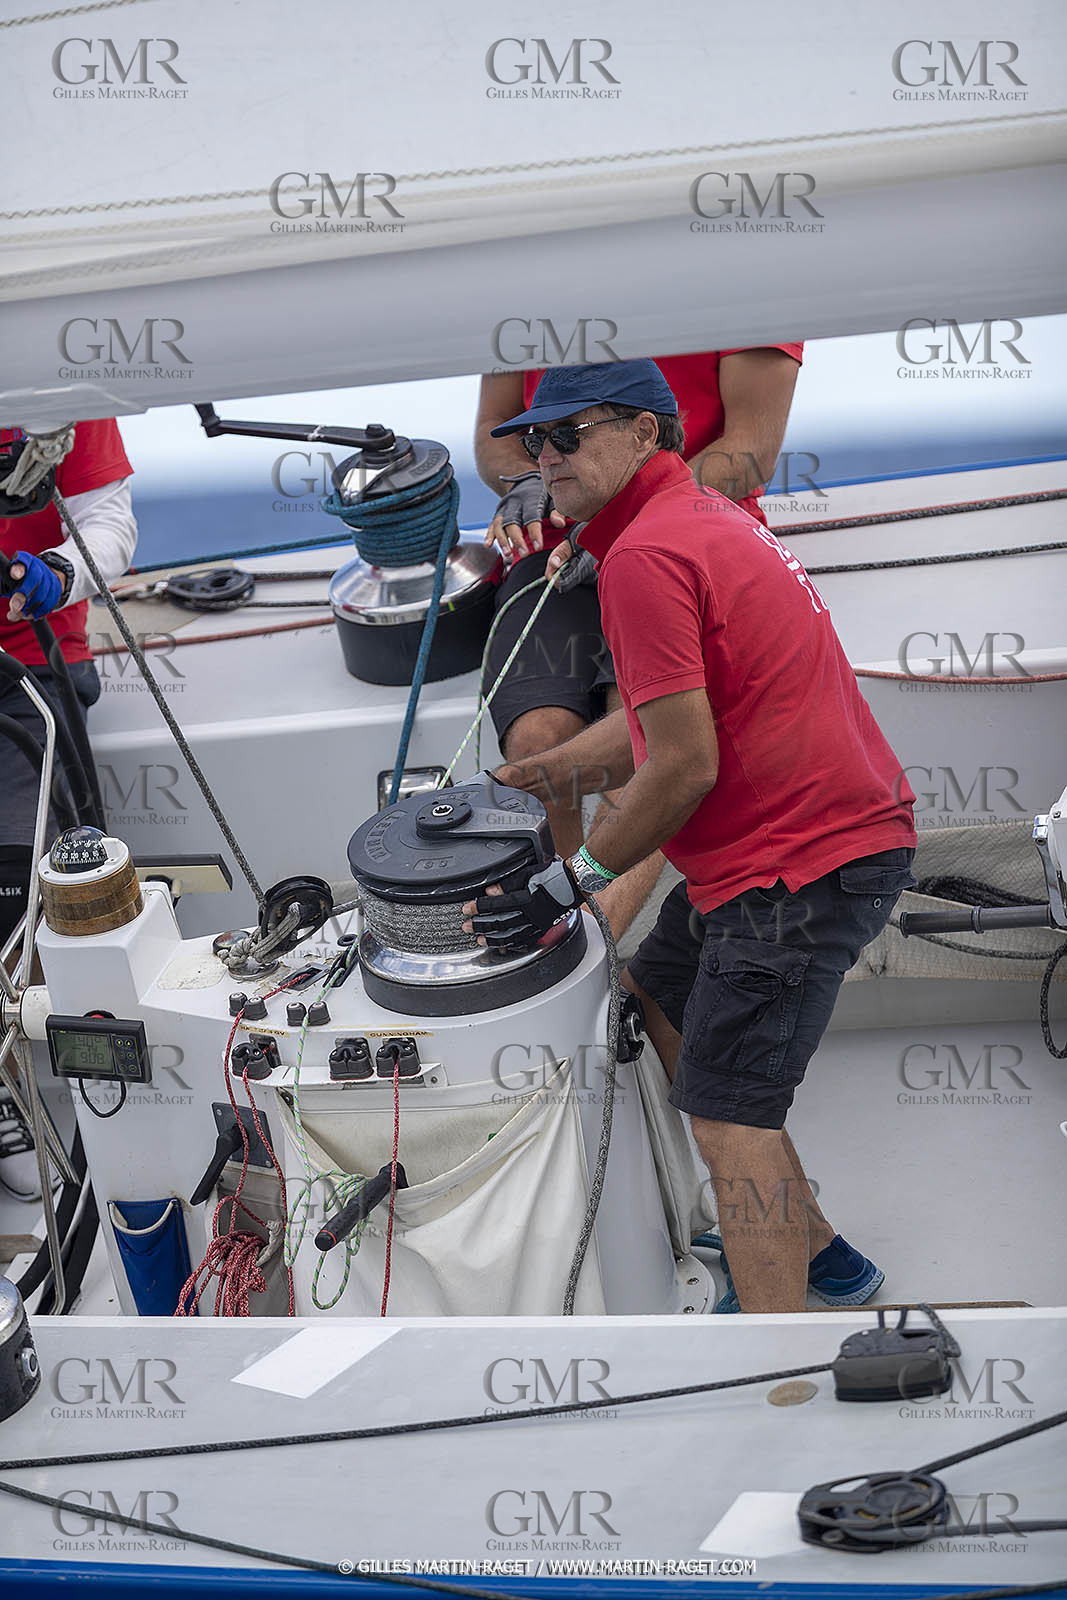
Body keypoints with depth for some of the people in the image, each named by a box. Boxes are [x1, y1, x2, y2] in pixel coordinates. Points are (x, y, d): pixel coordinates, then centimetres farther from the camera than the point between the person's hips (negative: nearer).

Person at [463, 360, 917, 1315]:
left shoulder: (646, 555, -17)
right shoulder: (709, 520, 16)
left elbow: (685, 766, -20)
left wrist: (567, 886, -10)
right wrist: (535, 774, 26)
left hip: (801, 861, -11)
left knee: (728, 1114, -9)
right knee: (660, 995, 24)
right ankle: (811, 1250, 31)